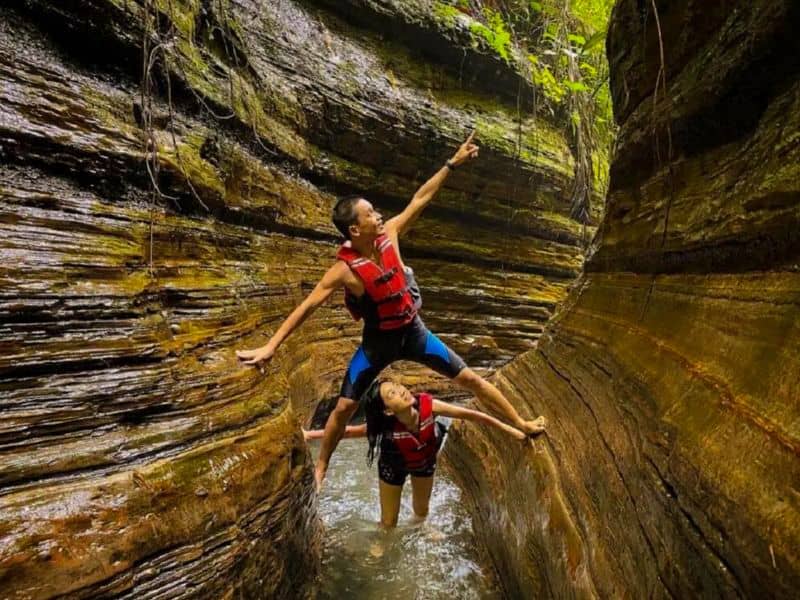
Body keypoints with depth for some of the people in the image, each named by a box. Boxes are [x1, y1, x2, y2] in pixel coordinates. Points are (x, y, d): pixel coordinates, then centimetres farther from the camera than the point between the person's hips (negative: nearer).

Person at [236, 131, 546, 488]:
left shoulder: (389, 235, -13)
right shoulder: (344, 269, -24)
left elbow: (420, 199, -4)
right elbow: (306, 307, -22)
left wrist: (452, 163, -1)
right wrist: (271, 345, -27)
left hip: (413, 332, 4)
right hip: (377, 342, -3)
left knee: (469, 379, 8)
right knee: (344, 407, 4)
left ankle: (522, 425, 28)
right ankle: (320, 468, 31)